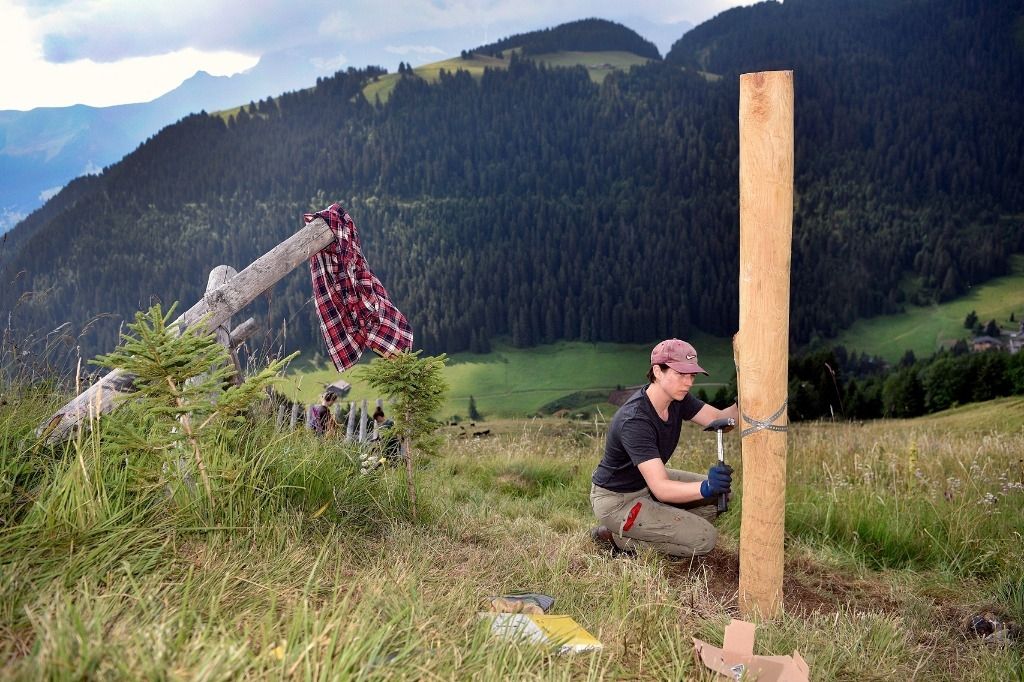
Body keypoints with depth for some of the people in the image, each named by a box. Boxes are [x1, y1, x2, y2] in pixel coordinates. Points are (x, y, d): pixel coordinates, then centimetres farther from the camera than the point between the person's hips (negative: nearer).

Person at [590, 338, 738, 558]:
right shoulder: (635, 420, -34)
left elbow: (719, 419, -11)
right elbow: (660, 488, -39)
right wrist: (705, 488, -56)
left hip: (649, 480, 10)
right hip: (616, 500, -9)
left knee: (719, 494, 4)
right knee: (704, 539, -14)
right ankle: (619, 538, -3)